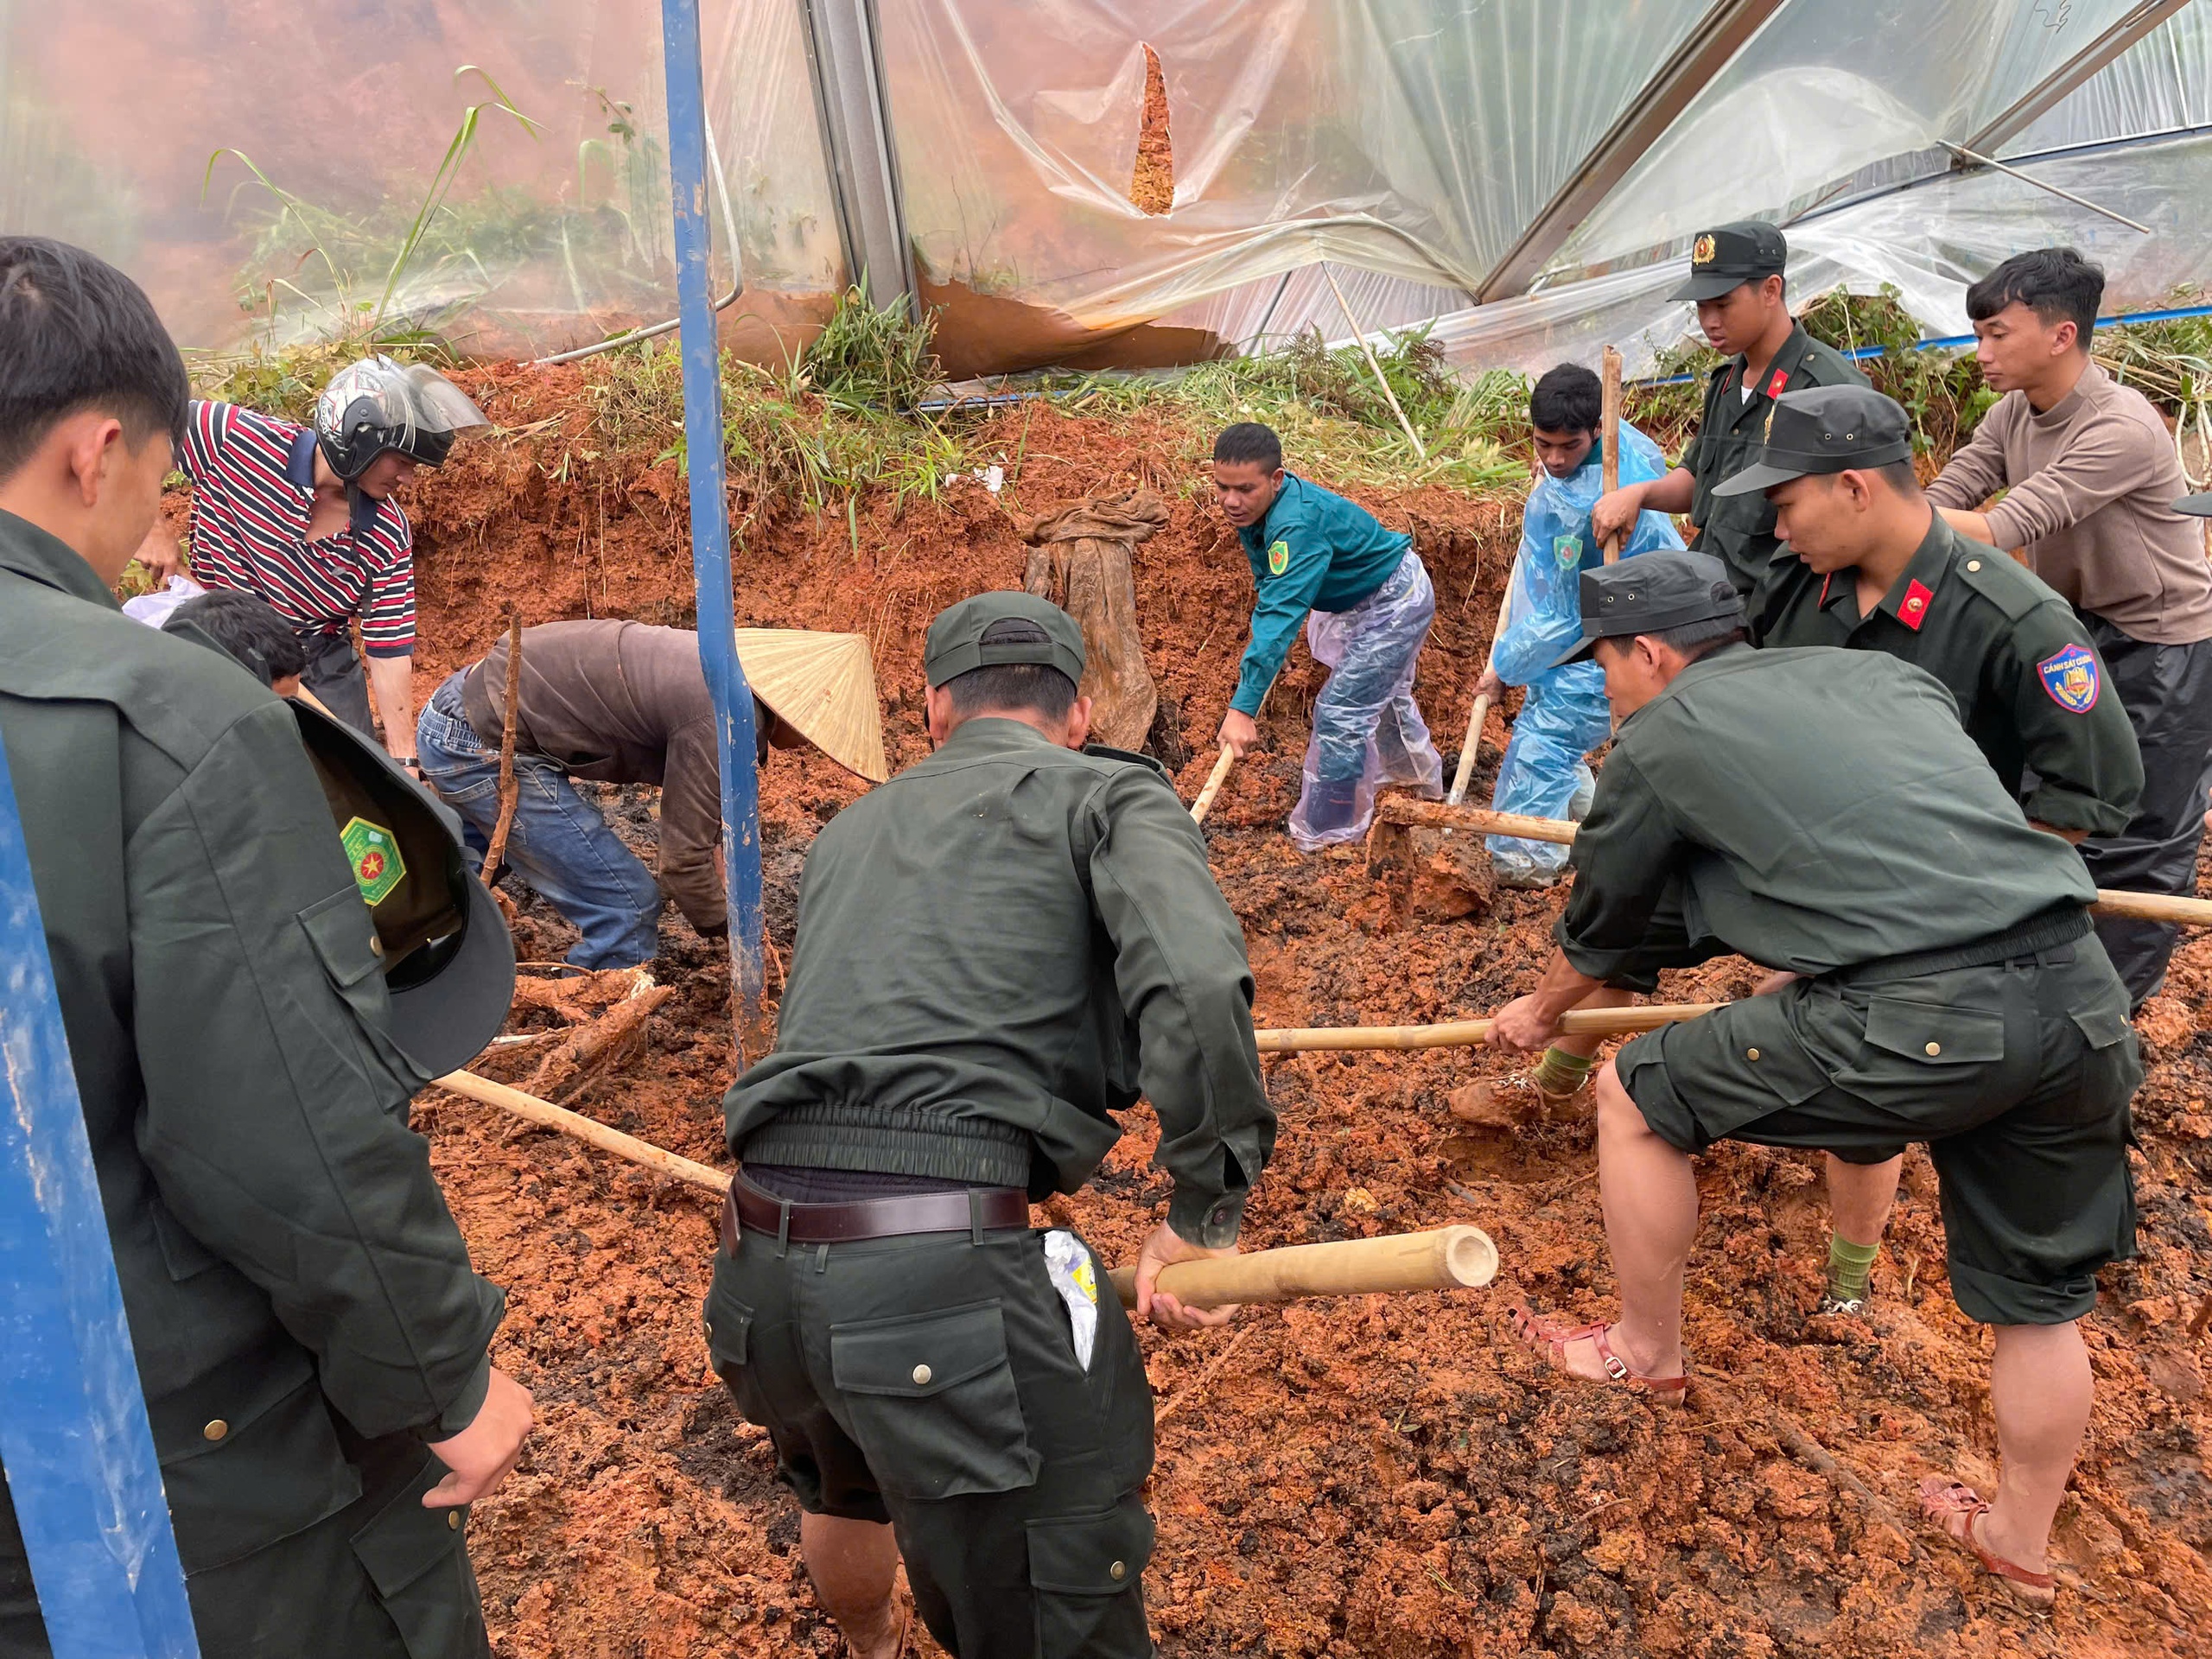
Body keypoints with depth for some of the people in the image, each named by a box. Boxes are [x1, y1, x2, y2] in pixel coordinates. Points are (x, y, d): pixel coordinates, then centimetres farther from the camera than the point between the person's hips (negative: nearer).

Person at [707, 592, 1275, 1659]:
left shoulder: (849, 832, 23)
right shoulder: (1111, 796, 6)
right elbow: (1195, 985, -15)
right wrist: (1209, 1209, -4)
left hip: (759, 1273, 8)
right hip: (952, 1279, -7)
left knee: (844, 1490, 36)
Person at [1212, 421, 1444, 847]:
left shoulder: (1297, 524, -41)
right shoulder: (1253, 509, -13)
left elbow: (1281, 616, -48)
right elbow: (1269, 592, 2)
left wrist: (1243, 708, -52)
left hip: (1397, 602, -10)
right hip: (1367, 600, 10)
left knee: (1340, 714, -13)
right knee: (1381, 696, 30)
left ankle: (1324, 837, 2)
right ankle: (1423, 784, 56)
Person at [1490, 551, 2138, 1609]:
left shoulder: (1660, 736, 6)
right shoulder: (1887, 672, 22)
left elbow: (1608, 926, 20)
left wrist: (1541, 1014, 40)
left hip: (1921, 1021, -7)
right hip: (2083, 996, 7)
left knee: (1635, 1097, 13)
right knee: (2040, 1300, 25)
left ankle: (1647, 1354, 31)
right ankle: (2019, 1541, 45)